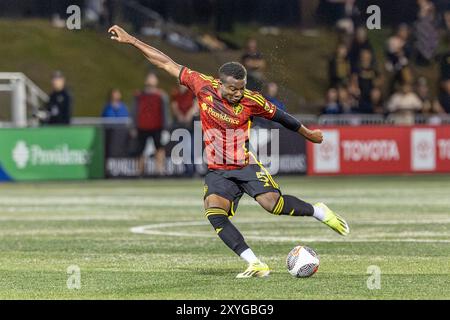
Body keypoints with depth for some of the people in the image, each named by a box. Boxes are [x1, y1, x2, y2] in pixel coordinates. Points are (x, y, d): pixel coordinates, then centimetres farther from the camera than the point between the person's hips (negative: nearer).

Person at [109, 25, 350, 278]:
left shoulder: (251, 101, -12)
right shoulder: (203, 86, -8)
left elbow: (280, 116, 5)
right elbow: (168, 64, -2)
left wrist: (308, 134, 18)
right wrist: (131, 40, 0)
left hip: (247, 167, -2)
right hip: (218, 172, 2)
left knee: (273, 203, -26)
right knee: (214, 213, -24)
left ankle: (319, 212, 3)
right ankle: (256, 265, -24)